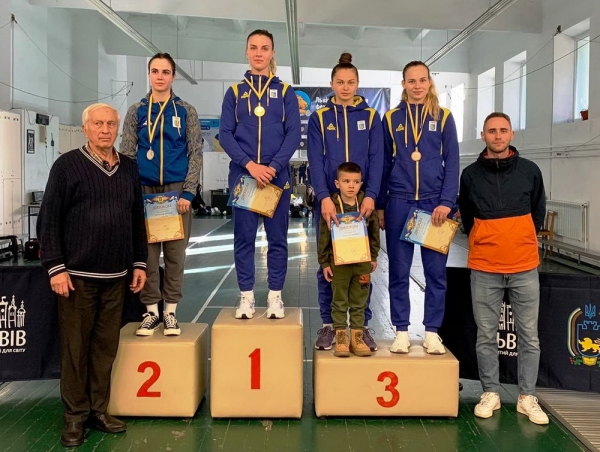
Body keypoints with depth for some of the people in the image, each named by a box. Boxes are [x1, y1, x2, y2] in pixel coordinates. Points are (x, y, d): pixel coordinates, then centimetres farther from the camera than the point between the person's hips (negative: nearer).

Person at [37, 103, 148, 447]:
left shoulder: (129, 168, 10)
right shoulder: (68, 165, -3)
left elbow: (137, 220, 14)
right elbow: (49, 220, -5)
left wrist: (139, 263, 10)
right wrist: (55, 267, -11)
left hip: (116, 276, 4)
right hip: (78, 275, -4)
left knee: (107, 347, 10)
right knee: (76, 347, 5)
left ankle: (99, 409, 23)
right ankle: (75, 415, 17)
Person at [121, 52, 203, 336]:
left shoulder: (186, 111, 5)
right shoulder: (136, 111, 7)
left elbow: (196, 154, 1)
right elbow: (126, 155, 6)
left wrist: (188, 192, -9)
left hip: (177, 190, -1)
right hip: (144, 191, 1)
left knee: (175, 253, 3)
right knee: (147, 253, 3)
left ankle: (170, 310, 15)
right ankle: (151, 311, 15)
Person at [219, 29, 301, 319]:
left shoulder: (285, 91, 8)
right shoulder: (235, 92, 9)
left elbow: (294, 134, 0)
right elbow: (225, 134, 0)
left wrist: (273, 166, -14)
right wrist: (250, 164, -14)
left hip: (277, 175, 0)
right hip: (242, 174, 1)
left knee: (277, 238, 4)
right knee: (244, 237, 3)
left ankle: (275, 296, 13)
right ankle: (246, 296, 13)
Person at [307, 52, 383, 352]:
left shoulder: (371, 117, 8)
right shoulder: (319, 118, 5)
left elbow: (376, 159, 0)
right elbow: (315, 161, -4)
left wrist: (370, 196, -14)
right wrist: (324, 197, -18)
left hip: (362, 200, 1)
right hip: (328, 200, 0)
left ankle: (362, 325, 14)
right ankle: (328, 325, 14)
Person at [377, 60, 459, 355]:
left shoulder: (443, 117, 6)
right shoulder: (391, 118, 8)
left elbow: (452, 162, 2)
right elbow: (384, 163, 8)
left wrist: (446, 202, -8)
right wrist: (379, 205, 5)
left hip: (434, 202, 0)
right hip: (399, 203, 0)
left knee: (435, 270, 2)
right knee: (399, 270, 3)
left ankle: (432, 332, 13)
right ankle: (401, 331, 13)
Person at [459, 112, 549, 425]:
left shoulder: (530, 171, 2)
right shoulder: (470, 175, 2)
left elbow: (538, 212, 13)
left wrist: (522, 241, 10)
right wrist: (483, 242, 10)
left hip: (525, 268, 0)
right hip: (484, 269, 0)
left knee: (529, 336, 5)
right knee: (486, 335, 7)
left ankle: (527, 397, 17)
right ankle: (490, 393, 20)